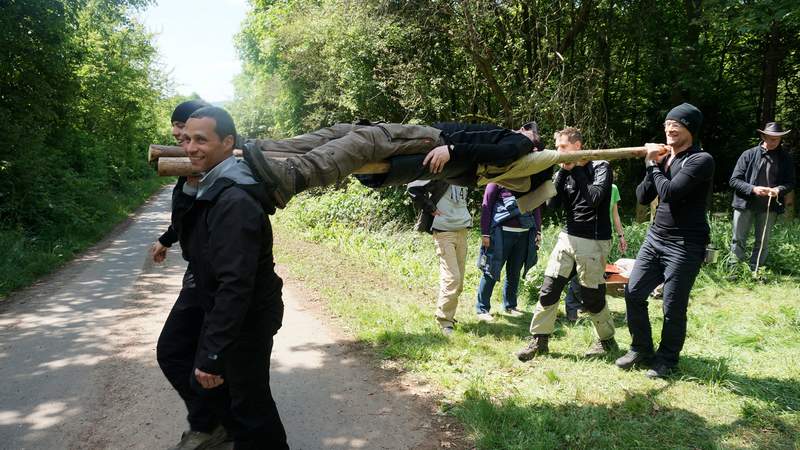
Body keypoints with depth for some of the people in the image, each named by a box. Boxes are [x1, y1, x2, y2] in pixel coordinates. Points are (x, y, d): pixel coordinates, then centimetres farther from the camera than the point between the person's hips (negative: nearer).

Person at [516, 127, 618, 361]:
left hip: (594, 242, -5)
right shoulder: (564, 172, 10)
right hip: (568, 237, 5)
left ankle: (607, 340, 26)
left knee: (592, 297, 3)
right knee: (548, 289, -1)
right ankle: (539, 340, 9)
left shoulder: (600, 167, -4)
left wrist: (578, 169, -10)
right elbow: (552, 203, -2)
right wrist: (564, 171, -6)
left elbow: (594, 199, -20)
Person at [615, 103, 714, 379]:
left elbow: (670, 192, -23)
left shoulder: (701, 160, -11)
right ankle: (641, 350, 25)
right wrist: (652, 165, -5)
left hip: (685, 246, -7)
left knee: (673, 307, 0)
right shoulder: (664, 157, 10)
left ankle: (667, 359, 20)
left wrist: (653, 165, -8)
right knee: (633, 293, 6)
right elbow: (642, 198, 6)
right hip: (655, 238, 7)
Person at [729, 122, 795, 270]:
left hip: (770, 207, 2)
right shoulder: (749, 155, -2)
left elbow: (790, 182, 6)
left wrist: (779, 189, -17)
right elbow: (734, 180, -4)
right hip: (745, 204, -1)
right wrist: (753, 189, -19)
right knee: (738, 240, 5)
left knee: (763, 243, 8)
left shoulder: (785, 159, 3)